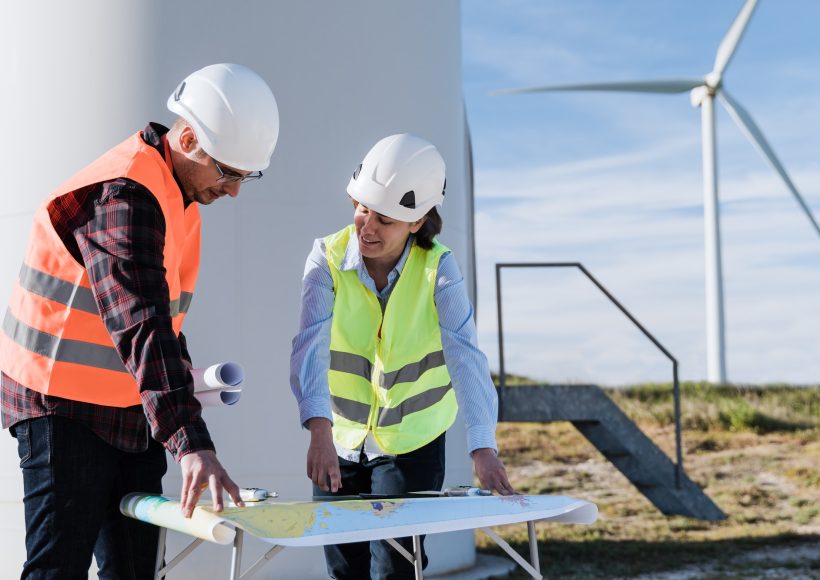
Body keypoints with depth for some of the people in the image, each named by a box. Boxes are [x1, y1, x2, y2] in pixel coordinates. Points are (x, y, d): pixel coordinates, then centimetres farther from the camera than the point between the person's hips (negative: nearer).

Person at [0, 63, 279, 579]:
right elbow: (142, 327, -35)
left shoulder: (178, 193, 8)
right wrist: (192, 442, -42)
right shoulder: (124, 196, -24)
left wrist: (181, 375, 11)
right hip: (67, 410, -9)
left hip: (132, 411, 9)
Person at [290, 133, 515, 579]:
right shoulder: (328, 258, -14)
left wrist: (482, 447, -39)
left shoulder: (437, 267, -15)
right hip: (340, 442, 1)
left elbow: (465, 355, -26)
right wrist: (319, 431, -44)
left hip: (412, 445, -1)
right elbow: (311, 343, -28)